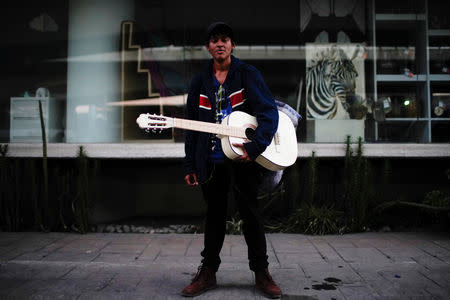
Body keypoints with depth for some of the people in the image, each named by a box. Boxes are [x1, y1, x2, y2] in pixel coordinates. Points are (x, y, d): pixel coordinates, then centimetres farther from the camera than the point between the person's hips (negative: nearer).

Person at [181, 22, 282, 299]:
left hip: (244, 157, -3)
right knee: (215, 215, 11)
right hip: (211, 160, 3)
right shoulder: (200, 82, 12)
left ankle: (261, 272, 18)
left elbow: (269, 112, -9)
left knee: (251, 214, 4)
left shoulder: (248, 75, 1)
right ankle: (208, 272, 22)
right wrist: (190, 166, 7)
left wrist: (255, 146, -23)